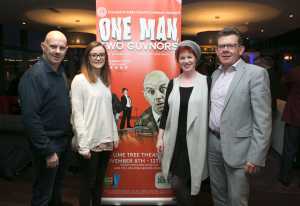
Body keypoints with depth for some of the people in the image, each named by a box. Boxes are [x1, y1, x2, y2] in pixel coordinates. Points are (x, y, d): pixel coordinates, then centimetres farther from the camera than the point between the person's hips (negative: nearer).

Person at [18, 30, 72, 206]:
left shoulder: (61, 72, 7)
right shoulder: (34, 75, -18)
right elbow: (30, 118, -23)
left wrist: (69, 135, 8)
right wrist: (48, 151, -21)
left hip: (64, 141, 8)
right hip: (48, 144, -7)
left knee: (58, 186, 24)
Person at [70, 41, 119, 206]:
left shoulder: (105, 80, 10)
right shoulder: (79, 80, -9)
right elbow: (77, 114, -14)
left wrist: (115, 135, 9)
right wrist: (83, 144, -18)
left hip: (105, 140, 6)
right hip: (89, 142, -6)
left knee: (99, 180, 20)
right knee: (88, 182, 11)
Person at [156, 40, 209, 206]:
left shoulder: (206, 82, -3)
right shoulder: (173, 83, 6)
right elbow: (166, 111, 8)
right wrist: (160, 137, 5)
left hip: (195, 140, -2)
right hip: (174, 140, 3)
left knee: (189, 181, 10)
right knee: (176, 182, 7)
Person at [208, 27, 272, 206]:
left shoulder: (256, 73, -11)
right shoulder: (216, 74, 10)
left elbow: (263, 119, -15)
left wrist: (255, 157, -17)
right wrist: (208, 136, 10)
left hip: (237, 147, -5)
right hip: (213, 142, 6)